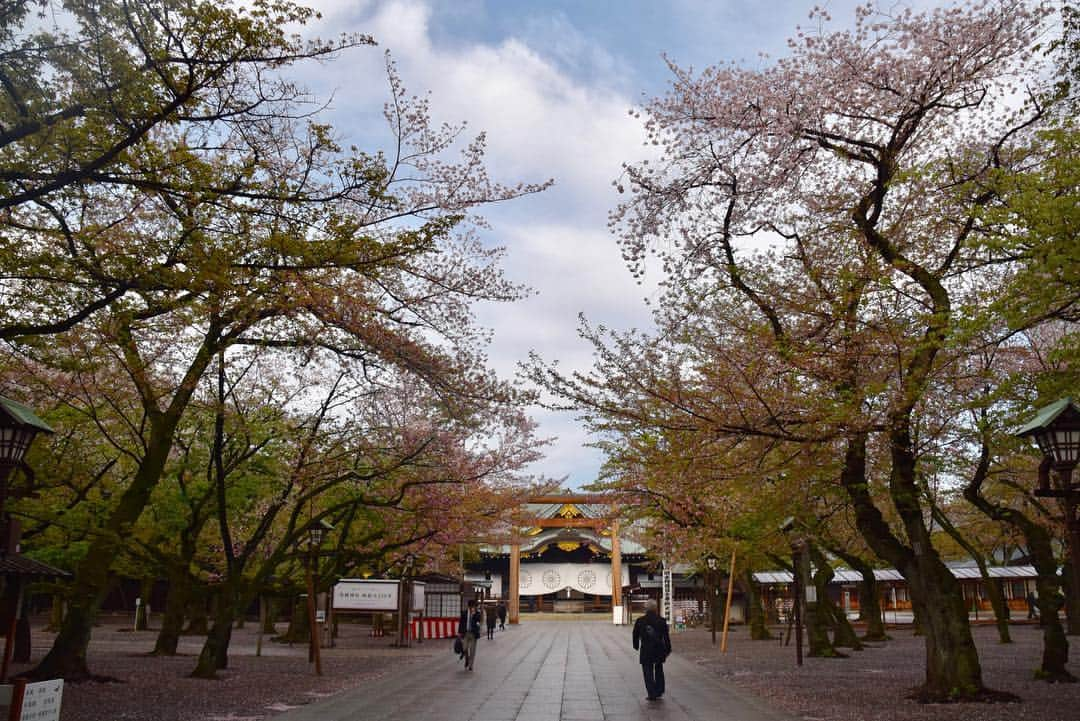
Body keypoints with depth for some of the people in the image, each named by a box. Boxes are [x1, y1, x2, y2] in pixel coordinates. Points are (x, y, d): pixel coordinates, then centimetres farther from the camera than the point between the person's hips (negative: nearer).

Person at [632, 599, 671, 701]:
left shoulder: (640, 621, -4)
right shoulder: (662, 621, -4)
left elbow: (635, 635, 5)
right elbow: (666, 637, -2)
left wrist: (636, 646, 20)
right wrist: (668, 649, 6)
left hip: (646, 651, -2)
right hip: (659, 650, 2)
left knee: (648, 673, 5)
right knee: (659, 670, 21)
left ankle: (652, 694, -1)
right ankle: (659, 691, 25)